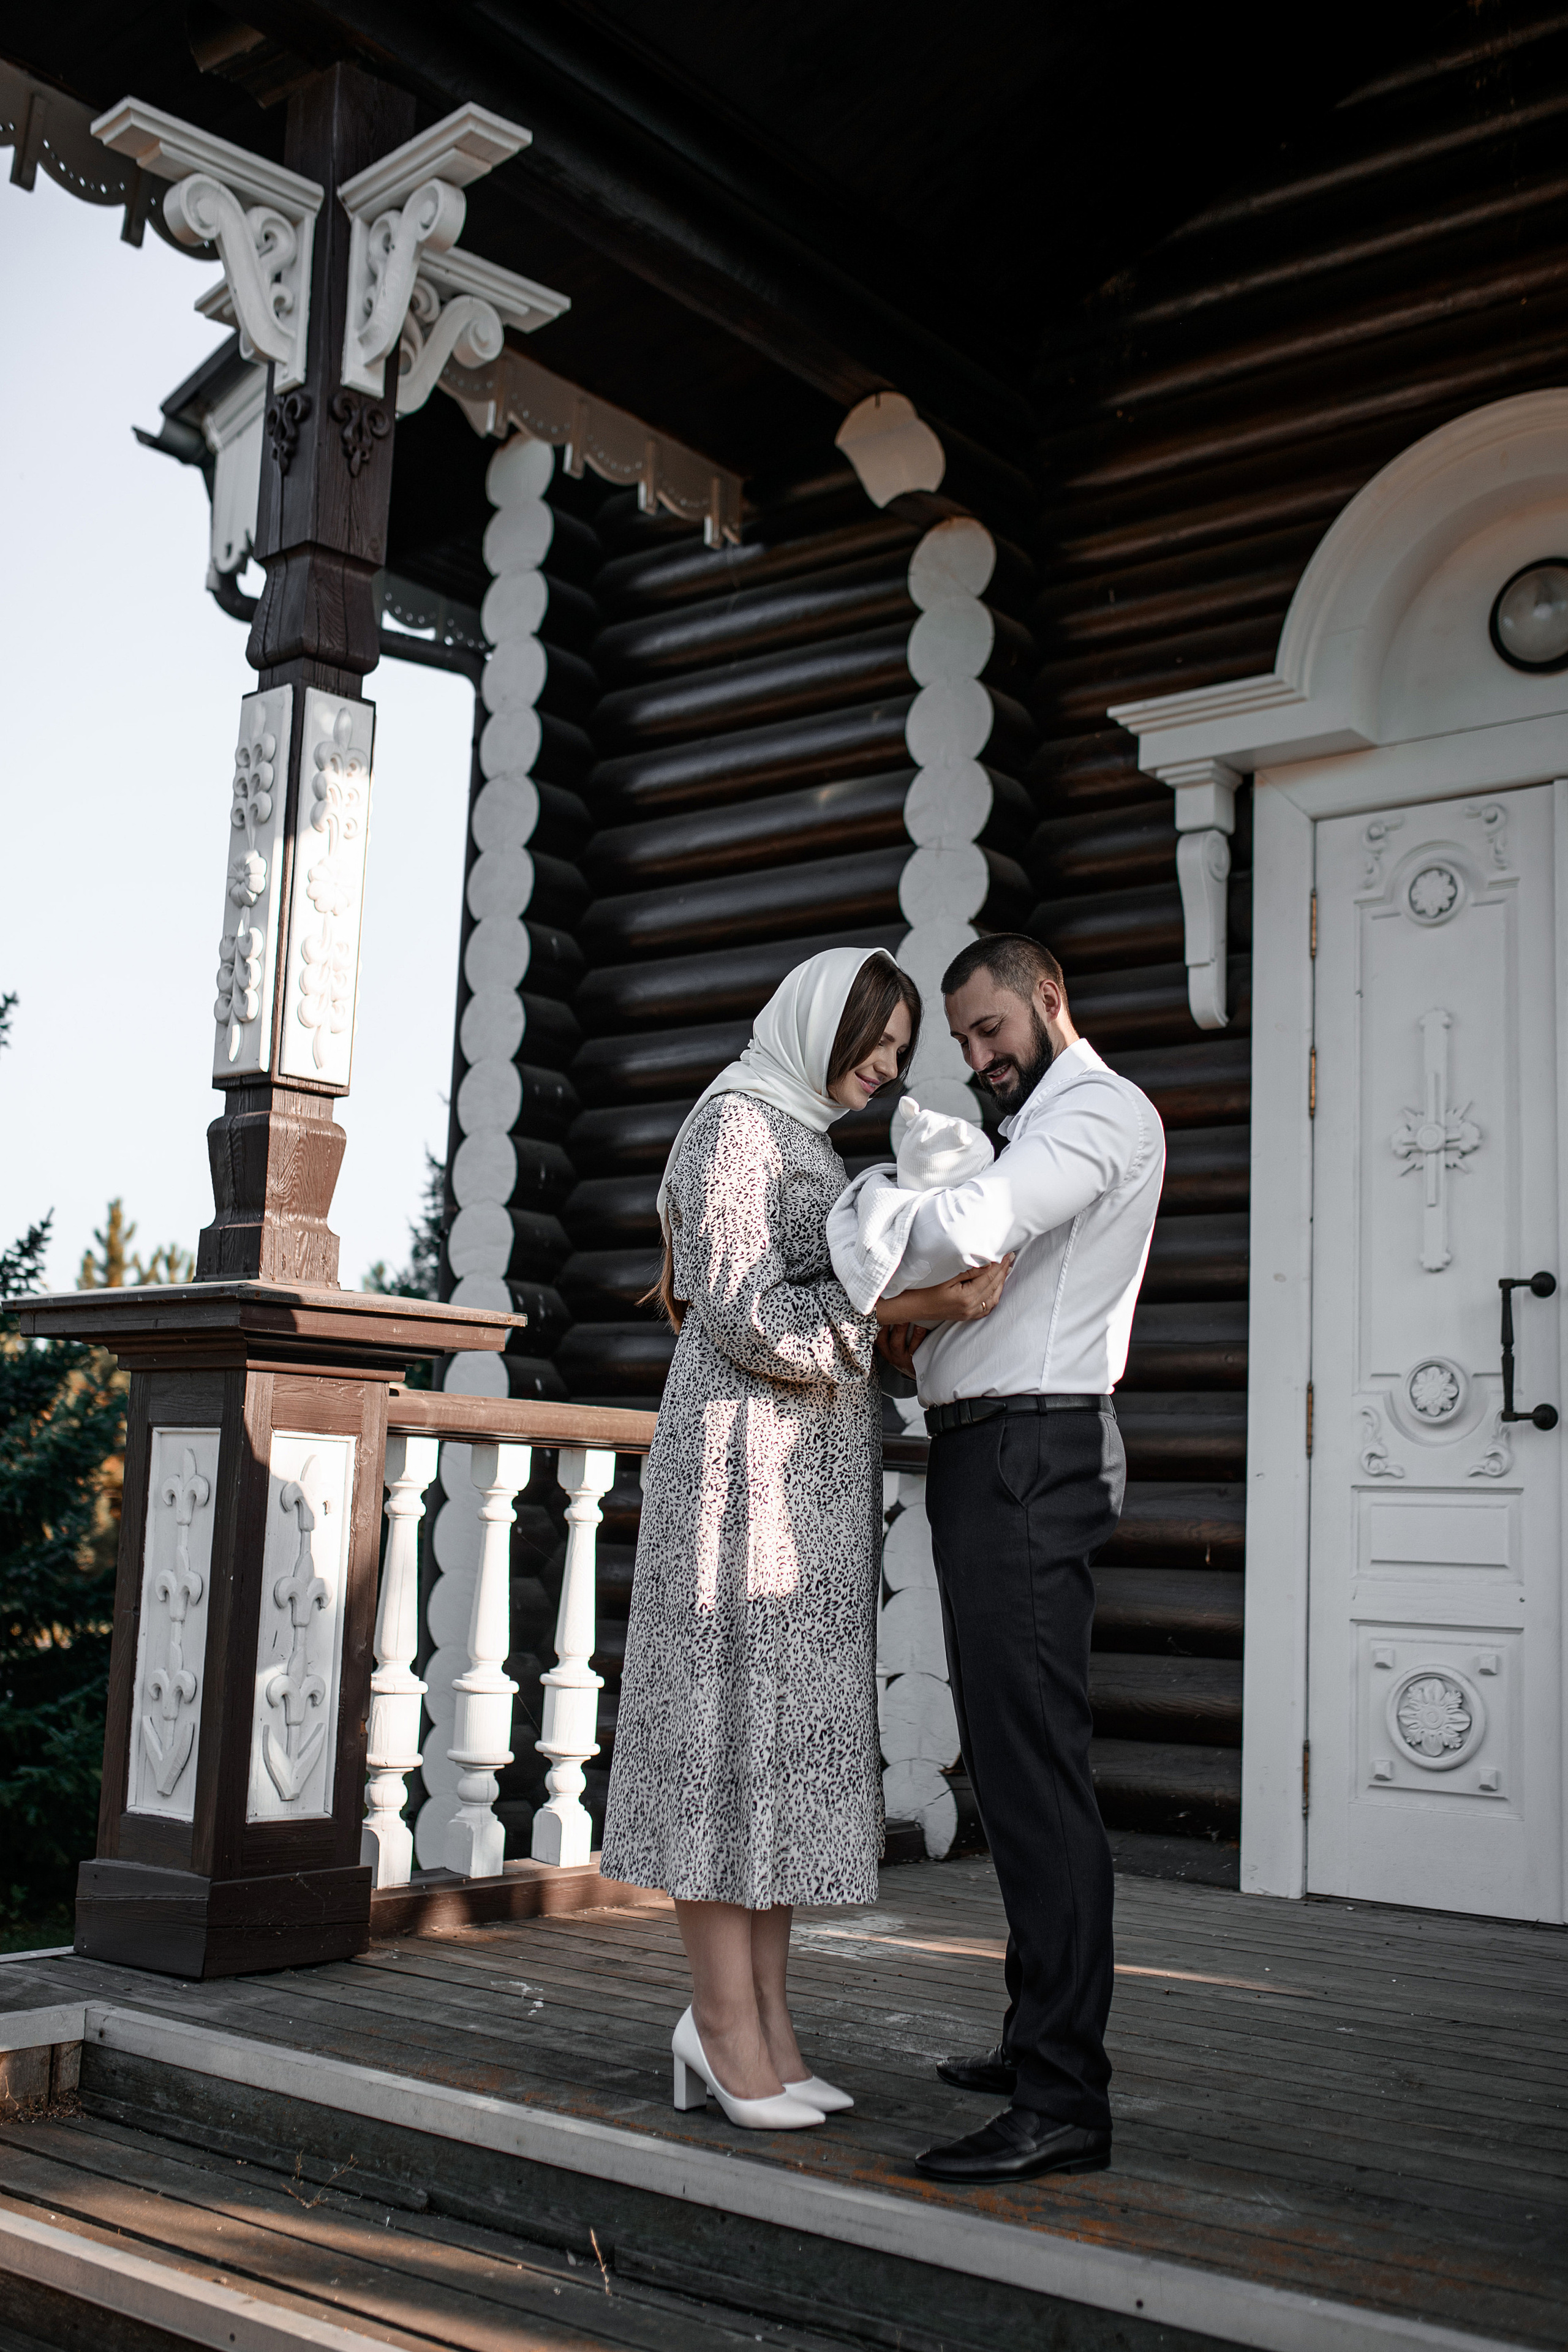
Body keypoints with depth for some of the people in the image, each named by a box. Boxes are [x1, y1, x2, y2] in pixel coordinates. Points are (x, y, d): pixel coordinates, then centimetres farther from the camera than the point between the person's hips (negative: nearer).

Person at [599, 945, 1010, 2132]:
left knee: (791, 1733, 6)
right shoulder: (739, 1121, -7)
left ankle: (761, 2019, 10)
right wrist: (912, 1305, -19)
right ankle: (730, 2027, -1)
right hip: (746, 1464, -9)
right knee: (734, 1724, -6)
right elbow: (745, 1318, -16)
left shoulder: (805, 1144, 22)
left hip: (813, 1476, 10)